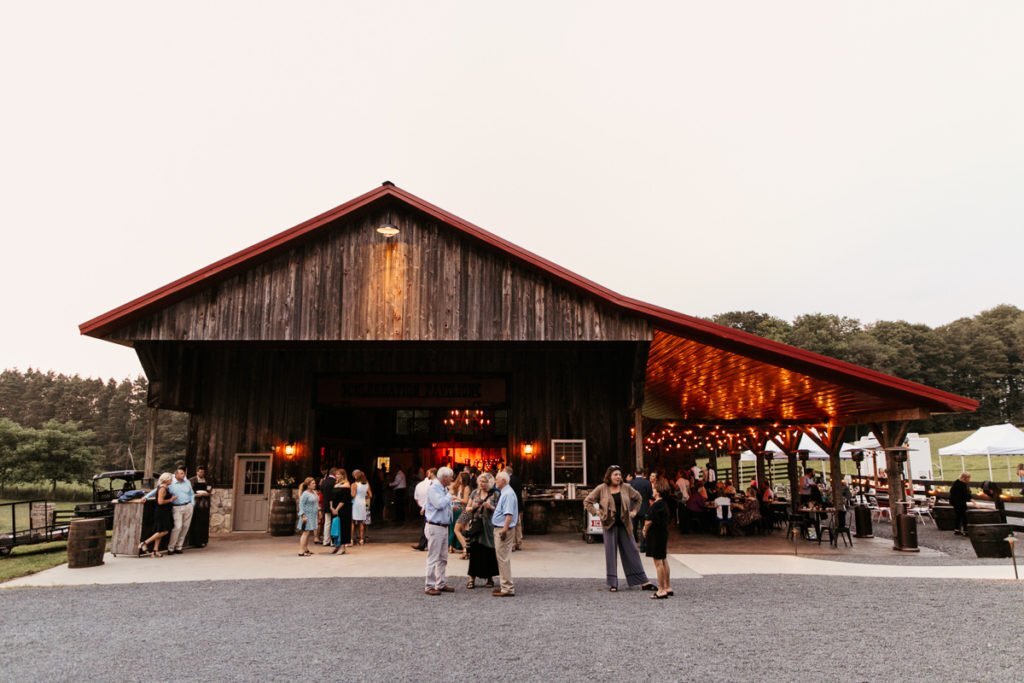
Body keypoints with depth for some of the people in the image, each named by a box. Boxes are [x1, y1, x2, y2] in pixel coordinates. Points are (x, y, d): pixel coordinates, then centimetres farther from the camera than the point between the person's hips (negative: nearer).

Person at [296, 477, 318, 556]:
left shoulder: (314, 492, 11)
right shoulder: (305, 494, -15)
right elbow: (301, 505, -17)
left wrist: (318, 508, 11)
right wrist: (303, 515, -21)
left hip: (313, 516, 9)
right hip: (307, 516, -8)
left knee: (309, 533, 13)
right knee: (306, 532, -10)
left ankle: (306, 549, 21)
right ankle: (301, 551, -9)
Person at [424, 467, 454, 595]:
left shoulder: (444, 489, 12)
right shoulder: (433, 488, -15)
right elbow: (439, 504, -26)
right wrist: (449, 495, -12)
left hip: (443, 526, 9)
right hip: (435, 527, -9)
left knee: (443, 558, 14)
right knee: (433, 558, -4)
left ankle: (441, 584, 22)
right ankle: (430, 586, 3)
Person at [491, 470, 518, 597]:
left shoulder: (508, 494, -19)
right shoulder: (503, 493, 12)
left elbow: (509, 514, -26)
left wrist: (504, 530, -28)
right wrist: (492, 507, 14)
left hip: (503, 530, -11)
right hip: (499, 529, 11)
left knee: (503, 558, -4)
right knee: (501, 558, 18)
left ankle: (507, 588, 2)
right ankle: (505, 585, 29)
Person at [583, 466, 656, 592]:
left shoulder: (626, 487, 1)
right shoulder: (601, 488, -5)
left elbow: (638, 497, 18)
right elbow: (587, 502, 1)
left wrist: (634, 511, 8)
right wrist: (597, 512, -6)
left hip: (624, 524, 2)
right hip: (610, 524, -2)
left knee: (632, 551, 5)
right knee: (610, 553, 2)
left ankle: (643, 581, 9)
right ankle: (613, 583, 10)